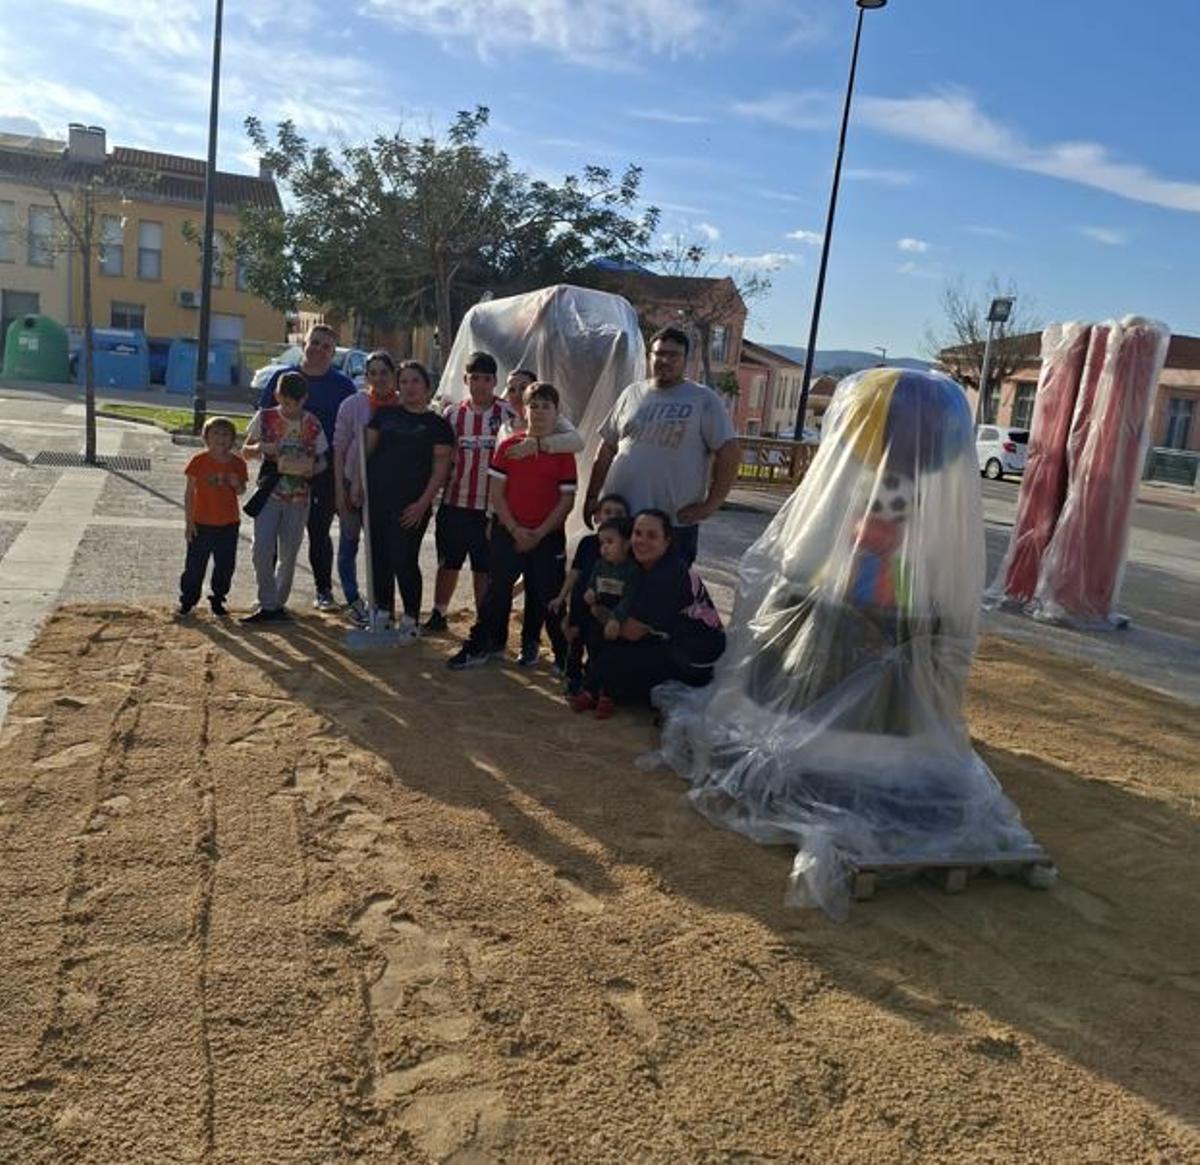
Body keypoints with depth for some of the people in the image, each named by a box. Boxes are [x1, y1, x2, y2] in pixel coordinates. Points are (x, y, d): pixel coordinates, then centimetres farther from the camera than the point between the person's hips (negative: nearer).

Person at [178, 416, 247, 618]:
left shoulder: (237, 463, 0)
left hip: (229, 524, 2)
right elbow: (189, 492, -3)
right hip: (202, 523, -2)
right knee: (195, 565, 5)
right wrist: (189, 521, -6)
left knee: (225, 565, 9)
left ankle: (218, 599, 24)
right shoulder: (199, 461, -6)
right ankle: (187, 599, 19)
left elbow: (241, 492, 11)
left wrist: (237, 484, -14)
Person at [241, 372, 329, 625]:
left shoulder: (313, 425, -1)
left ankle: (278, 603, 21)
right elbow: (245, 451, 6)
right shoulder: (265, 418, -1)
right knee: (262, 549, -10)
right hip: (269, 493, -1)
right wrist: (259, 448, -16)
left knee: (288, 554, 6)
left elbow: (322, 460, 7)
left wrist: (311, 469, -16)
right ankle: (267, 604, 2)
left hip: (298, 497, 1)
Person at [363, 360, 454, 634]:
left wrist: (423, 503, -11)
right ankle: (384, 613, 23)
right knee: (379, 560, 9)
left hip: (411, 505, -4)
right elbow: (366, 450, 13)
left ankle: (411, 619, 8)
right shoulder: (385, 415, 13)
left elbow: (440, 467, -3)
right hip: (376, 499, 4)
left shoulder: (438, 424, 2)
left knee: (404, 562, -7)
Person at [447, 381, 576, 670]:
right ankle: (481, 646, 20)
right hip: (508, 533, 2)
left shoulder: (563, 452, -2)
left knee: (549, 596, 3)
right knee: (497, 590, 8)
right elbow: (496, 493, 1)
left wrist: (540, 533, -10)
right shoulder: (508, 446, 2)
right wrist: (515, 530, -9)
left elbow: (567, 500, -4)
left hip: (548, 536, -1)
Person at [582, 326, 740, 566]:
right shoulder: (632, 394, 11)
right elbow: (606, 450, 14)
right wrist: (592, 497, 11)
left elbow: (729, 452, -6)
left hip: (675, 523, -4)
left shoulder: (703, 399, -1)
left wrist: (711, 504, -11)